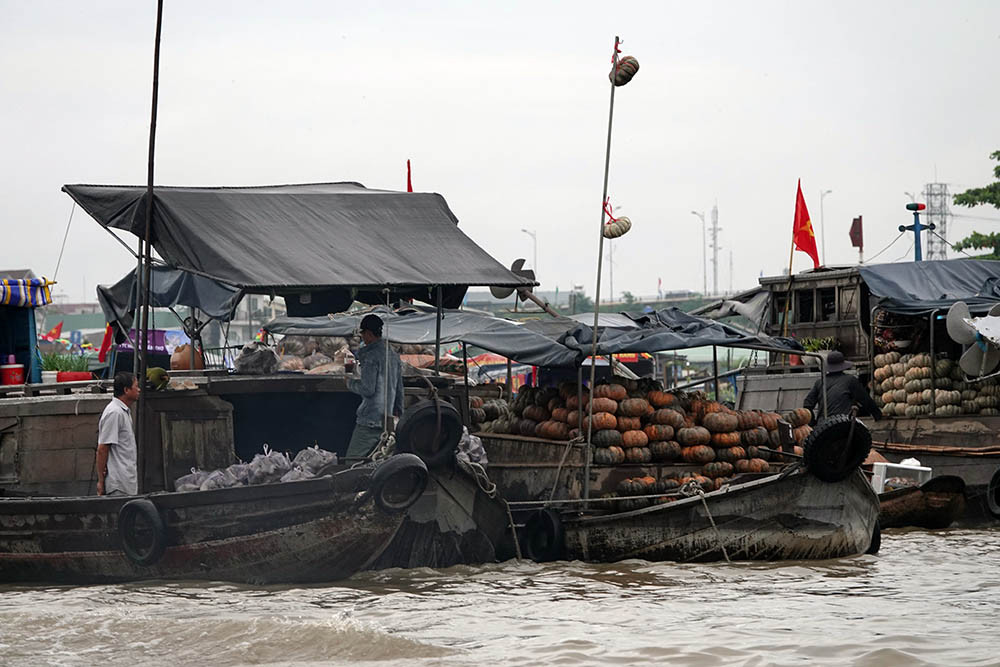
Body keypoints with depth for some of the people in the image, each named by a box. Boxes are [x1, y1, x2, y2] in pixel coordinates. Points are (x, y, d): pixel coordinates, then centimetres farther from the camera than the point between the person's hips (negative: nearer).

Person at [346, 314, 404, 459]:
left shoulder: (371, 356, -14)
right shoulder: (393, 355, 13)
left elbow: (368, 389, -18)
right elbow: (399, 389, 19)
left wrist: (351, 383, 0)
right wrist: (398, 412, 28)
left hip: (370, 420, -9)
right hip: (387, 419, 9)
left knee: (352, 459, -6)